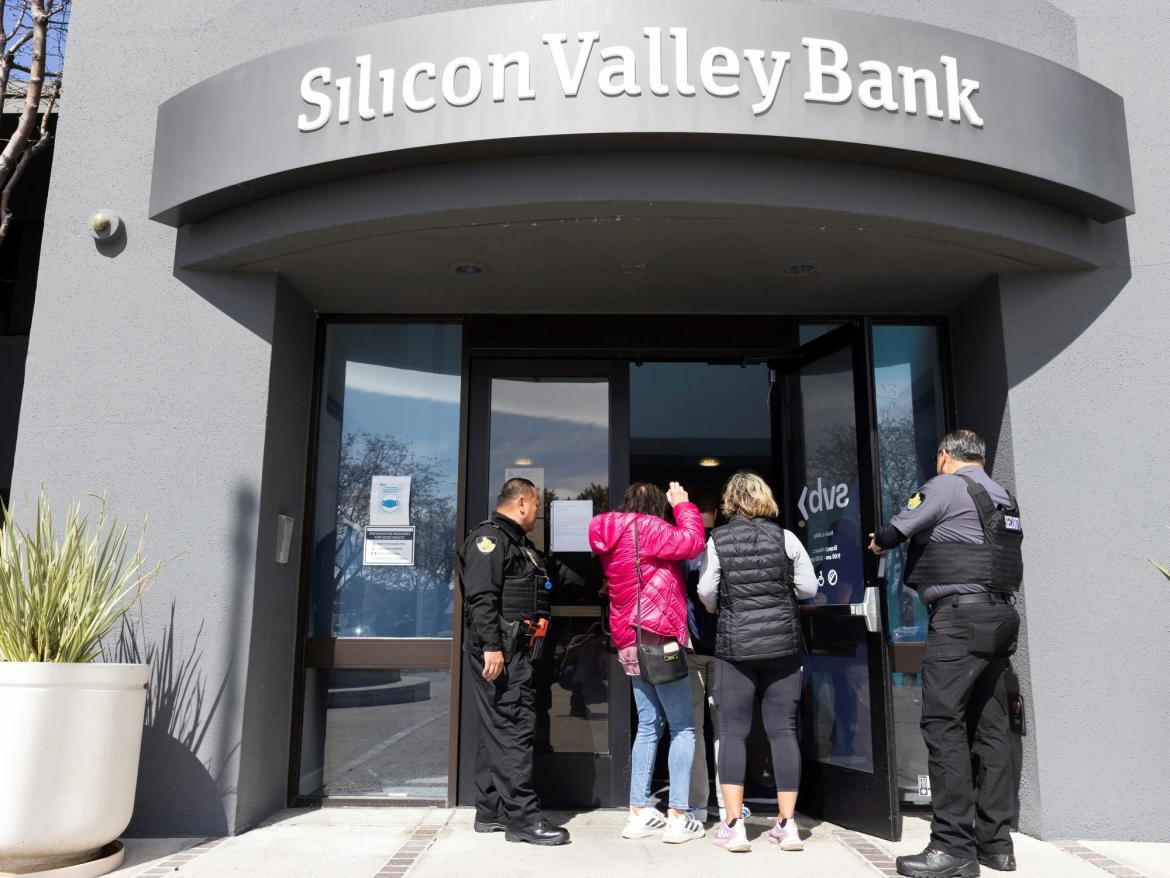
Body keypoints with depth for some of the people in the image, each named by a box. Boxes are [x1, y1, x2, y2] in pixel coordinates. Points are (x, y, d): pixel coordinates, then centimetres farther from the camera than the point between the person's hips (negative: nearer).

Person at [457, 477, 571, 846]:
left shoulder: (519, 543, 23)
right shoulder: (489, 537, -9)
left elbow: (553, 578, 30)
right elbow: (481, 597, -19)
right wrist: (491, 646, -25)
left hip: (517, 650, 11)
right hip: (500, 649, -11)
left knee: (498, 731, 13)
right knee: (514, 728, -9)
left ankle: (490, 812, 21)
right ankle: (522, 817, -6)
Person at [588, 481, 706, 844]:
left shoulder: (614, 536, 16)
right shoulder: (645, 528, -11)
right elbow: (691, 542, -17)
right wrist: (683, 504, -2)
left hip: (631, 643, 9)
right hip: (659, 639, -9)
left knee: (648, 726, 13)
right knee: (683, 728, -1)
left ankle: (639, 813, 13)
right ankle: (678, 817, -1)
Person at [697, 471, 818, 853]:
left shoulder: (717, 540, -4)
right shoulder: (785, 537, -1)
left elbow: (706, 594, -4)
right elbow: (809, 587, 0)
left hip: (735, 646, -1)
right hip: (782, 644, 1)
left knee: (733, 732, 5)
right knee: (783, 730, 7)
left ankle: (733, 826, 4)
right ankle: (787, 824, 12)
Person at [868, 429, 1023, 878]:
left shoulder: (945, 486, -5)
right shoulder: (1003, 496, 19)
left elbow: (896, 530, -4)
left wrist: (879, 542, 18)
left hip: (960, 614, -9)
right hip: (1001, 612, 9)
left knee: (943, 723, -9)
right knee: (989, 726, 10)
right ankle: (996, 842, 14)